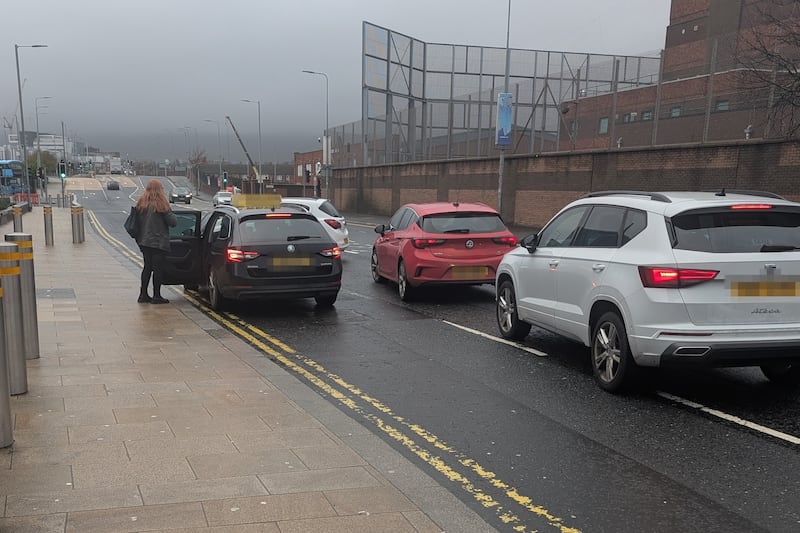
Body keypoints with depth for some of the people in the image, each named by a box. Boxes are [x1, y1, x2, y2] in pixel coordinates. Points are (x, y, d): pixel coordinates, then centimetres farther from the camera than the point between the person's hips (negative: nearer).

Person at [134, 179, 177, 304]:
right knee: (158, 268, 0)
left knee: (147, 267, 13)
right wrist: (171, 213, 8)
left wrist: (139, 240, 15)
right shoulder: (161, 205, -13)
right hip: (159, 242, -6)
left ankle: (143, 294, 15)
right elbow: (173, 222, -13)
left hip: (144, 241, 6)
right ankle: (156, 296, 2)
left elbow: (137, 222, 8)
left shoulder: (141, 204, 5)